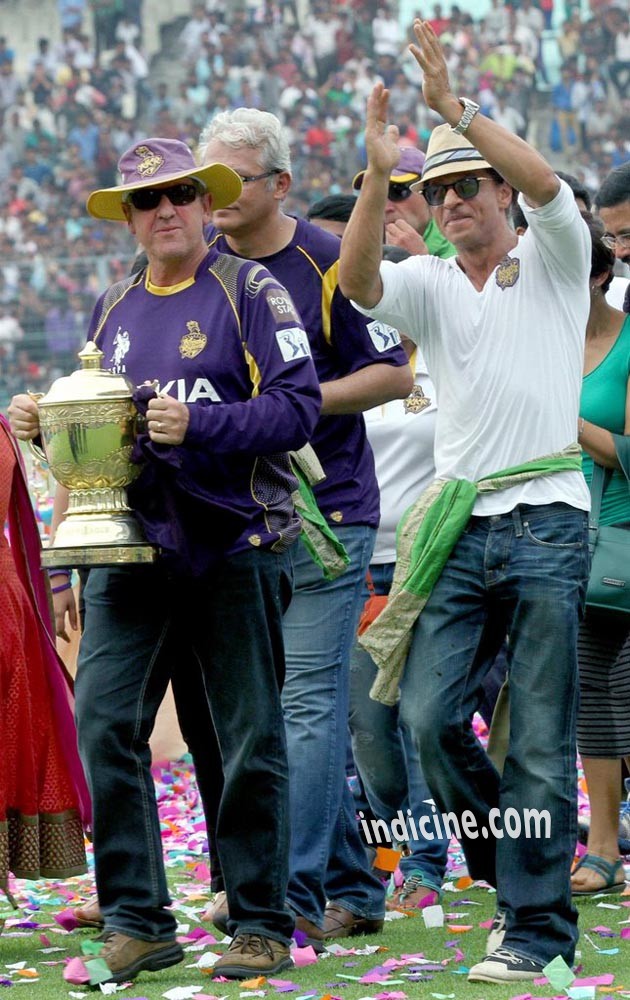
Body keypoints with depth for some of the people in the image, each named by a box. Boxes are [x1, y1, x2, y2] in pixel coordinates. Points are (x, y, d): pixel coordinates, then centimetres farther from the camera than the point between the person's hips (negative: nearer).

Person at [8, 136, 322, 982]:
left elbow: (297, 406, -11)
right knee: (103, 720, -8)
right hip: (132, 545, 4)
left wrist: (199, 425, -22)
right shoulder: (113, 309, 16)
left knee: (249, 739, 2)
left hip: (234, 545, -4)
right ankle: (136, 920, -1)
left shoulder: (250, 293, -1)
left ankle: (261, 926, 11)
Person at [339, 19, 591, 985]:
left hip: (548, 523, -3)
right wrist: (377, 172, -22)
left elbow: (548, 186, -16)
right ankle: (512, 869, 16)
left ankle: (536, 924, 4)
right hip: (458, 530, 3)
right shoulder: (429, 285, 12)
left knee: (539, 740, -2)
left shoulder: (554, 260, 6)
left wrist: (459, 108, -22)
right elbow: (356, 282, -9)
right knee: (430, 714, -6)